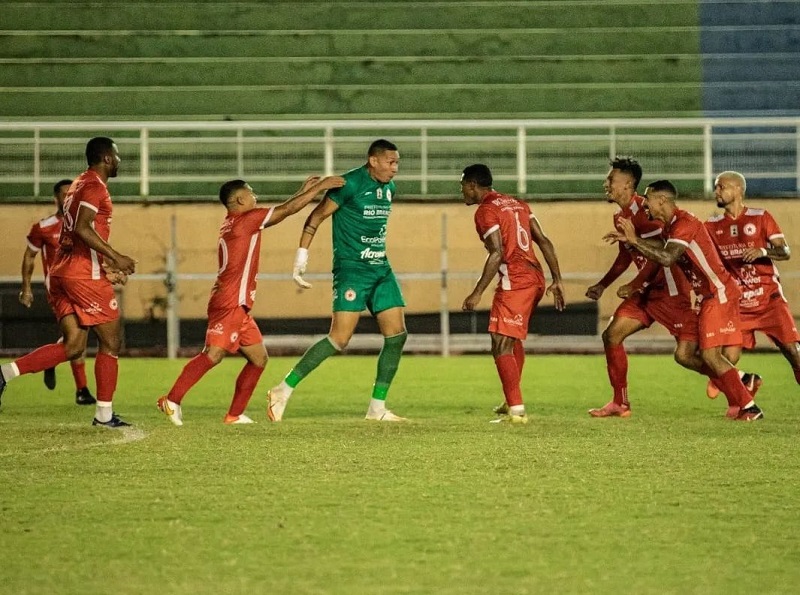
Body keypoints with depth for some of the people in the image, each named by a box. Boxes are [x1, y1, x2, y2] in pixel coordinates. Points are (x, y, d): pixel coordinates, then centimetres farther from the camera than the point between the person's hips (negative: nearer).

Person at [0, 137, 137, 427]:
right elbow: (83, 228, -23)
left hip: (61, 272, 9)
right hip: (84, 275, -9)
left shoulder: (79, 185, 21)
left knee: (73, 346, 6)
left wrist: (107, 266, 24)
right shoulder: (94, 186, -9)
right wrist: (116, 258, -20)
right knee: (111, 342, 1)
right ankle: (104, 414, 4)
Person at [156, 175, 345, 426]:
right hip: (229, 303, -10)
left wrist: (303, 191, 28)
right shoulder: (245, 219, -8)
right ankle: (172, 400, -21)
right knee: (213, 354, -18)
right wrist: (319, 187, -1)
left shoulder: (232, 224, 18)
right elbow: (288, 209, -7)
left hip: (239, 307, 10)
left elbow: (284, 210, 29)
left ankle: (235, 414, 8)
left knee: (259, 358, 10)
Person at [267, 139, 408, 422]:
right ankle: (283, 391, -5)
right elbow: (317, 216, -9)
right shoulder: (351, 184, -13)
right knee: (340, 338, -14)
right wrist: (301, 257, -12)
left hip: (380, 269, 8)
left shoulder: (389, 188, 11)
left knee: (397, 334, -1)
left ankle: (377, 407, 7)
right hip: (351, 270, -8)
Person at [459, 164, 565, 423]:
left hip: (514, 282, -9)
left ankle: (516, 410, -17)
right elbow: (544, 241, 13)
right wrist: (557, 280, 13)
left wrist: (477, 294, -15)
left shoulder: (485, 211, -7)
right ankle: (512, 403, 34)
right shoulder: (516, 204, 19)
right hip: (535, 277, 9)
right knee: (513, 340, 25)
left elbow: (497, 254, -17)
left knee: (501, 346, -9)